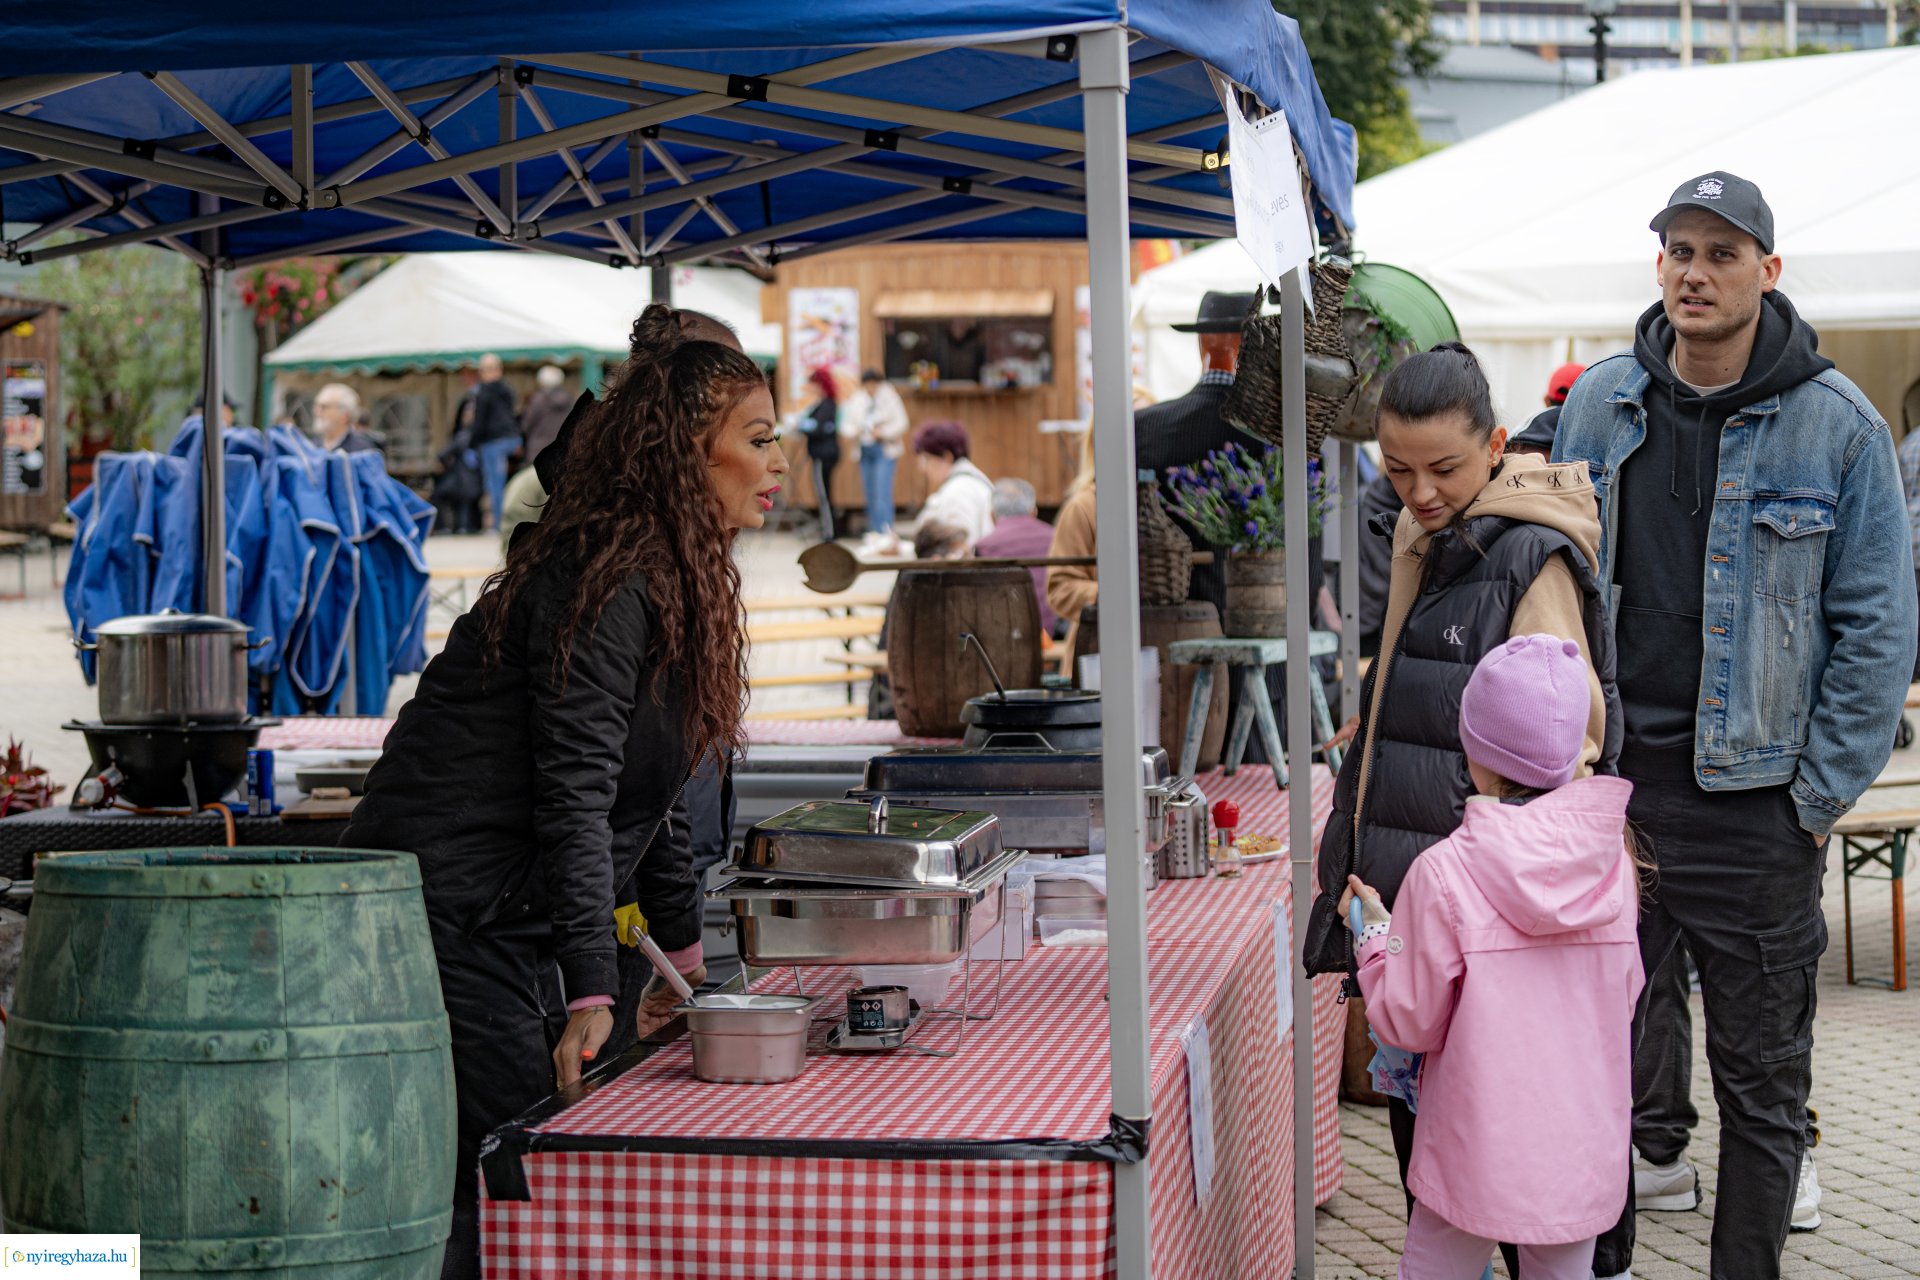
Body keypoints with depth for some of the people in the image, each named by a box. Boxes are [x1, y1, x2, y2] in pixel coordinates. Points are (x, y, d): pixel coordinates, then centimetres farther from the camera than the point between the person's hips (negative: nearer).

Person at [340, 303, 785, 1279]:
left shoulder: (677, 578, 13)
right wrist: (593, 991, -28)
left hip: (509, 922, 10)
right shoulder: (607, 583, -18)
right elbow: (576, 796, -24)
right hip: (442, 904, -10)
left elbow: (653, 789, 20)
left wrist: (682, 955, 23)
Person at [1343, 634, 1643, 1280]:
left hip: (1478, 1154, -4)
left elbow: (1409, 1022, -8)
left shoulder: (1444, 873, -16)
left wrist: (1373, 929, 6)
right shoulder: (1613, 859, -3)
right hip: (1584, 1155, 4)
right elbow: (1625, 996, 9)